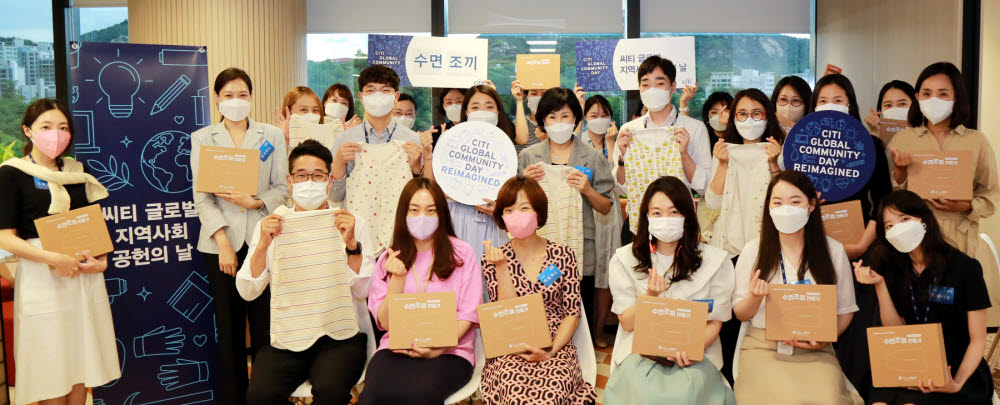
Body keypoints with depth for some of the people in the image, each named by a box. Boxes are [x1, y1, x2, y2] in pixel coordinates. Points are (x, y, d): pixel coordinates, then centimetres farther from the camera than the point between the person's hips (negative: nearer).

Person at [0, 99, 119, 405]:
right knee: (51, 371, 1)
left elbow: (97, 222, 16)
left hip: (85, 273, 5)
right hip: (42, 275, -5)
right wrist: (54, 259, -21)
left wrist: (101, 259, -2)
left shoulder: (77, 172, 12)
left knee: (82, 363, 9)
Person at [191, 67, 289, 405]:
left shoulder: (272, 135, 9)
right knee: (229, 326, 6)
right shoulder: (202, 138, 8)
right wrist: (223, 242, -10)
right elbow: (201, 196, 0)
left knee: (265, 323, 0)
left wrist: (255, 202, -14)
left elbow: (282, 188, 5)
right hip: (220, 242, 0)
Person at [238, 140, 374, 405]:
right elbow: (247, 292, 2)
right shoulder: (270, 226, 9)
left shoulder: (351, 225, 6)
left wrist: (351, 243, -15)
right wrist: (263, 245, -11)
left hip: (340, 336, -1)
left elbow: (364, 291, -3)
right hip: (285, 339, 1)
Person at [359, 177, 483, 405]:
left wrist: (438, 348, -15)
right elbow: (385, 322, 3)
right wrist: (398, 278, -10)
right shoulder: (388, 259, 11)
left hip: (449, 351, -2)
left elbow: (468, 315, 0)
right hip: (396, 349, 2)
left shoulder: (462, 253, 4)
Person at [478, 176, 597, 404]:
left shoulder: (563, 256, 5)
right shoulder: (493, 259, 4)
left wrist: (551, 351, -11)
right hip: (509, 352, 0)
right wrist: (501, 267, -15)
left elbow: (573, 313, 4)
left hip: (556, 349, 1)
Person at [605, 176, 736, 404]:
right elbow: (627, 323, 4)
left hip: (696, 351, 0)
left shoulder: (714, 260, 3)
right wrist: (649, 296, -17)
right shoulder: (625, 259, 5)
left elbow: (715, 322, 5)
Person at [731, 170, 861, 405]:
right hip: (762, 348, -1)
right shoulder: (753, 251, 2)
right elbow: (740, 314, 6)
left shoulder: (833, 251, 5)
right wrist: (754, 297, -16)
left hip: (815, 352, 1)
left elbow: (845, 310, 11)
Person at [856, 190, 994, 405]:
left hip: (959, 371, -3)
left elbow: (978, 339, -3)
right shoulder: (894, 271, 7)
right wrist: (880, 285, -9)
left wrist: (957, 383, -19)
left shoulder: (964, 267, -5)